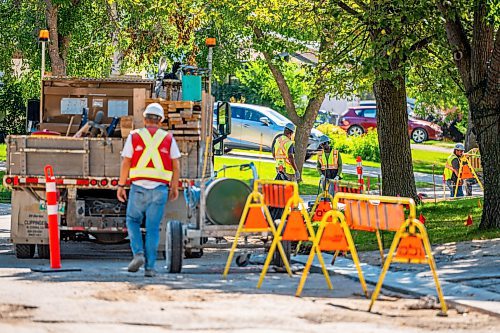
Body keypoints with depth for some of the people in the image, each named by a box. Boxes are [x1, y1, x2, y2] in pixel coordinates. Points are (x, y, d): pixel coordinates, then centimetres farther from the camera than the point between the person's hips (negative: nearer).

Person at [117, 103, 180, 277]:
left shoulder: (134, 137, 4)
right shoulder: (168, 139, 7)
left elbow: (126, 163, 0)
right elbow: (176, 166, 6)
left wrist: (121, 186, 3)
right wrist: (174, 188, 16)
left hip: (138, 187, -1)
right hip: (160, 189, 1)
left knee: (133, 221, 15)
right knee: (153, 228, 4)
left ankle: (138, 254, -7)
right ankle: (149, 267, 1)